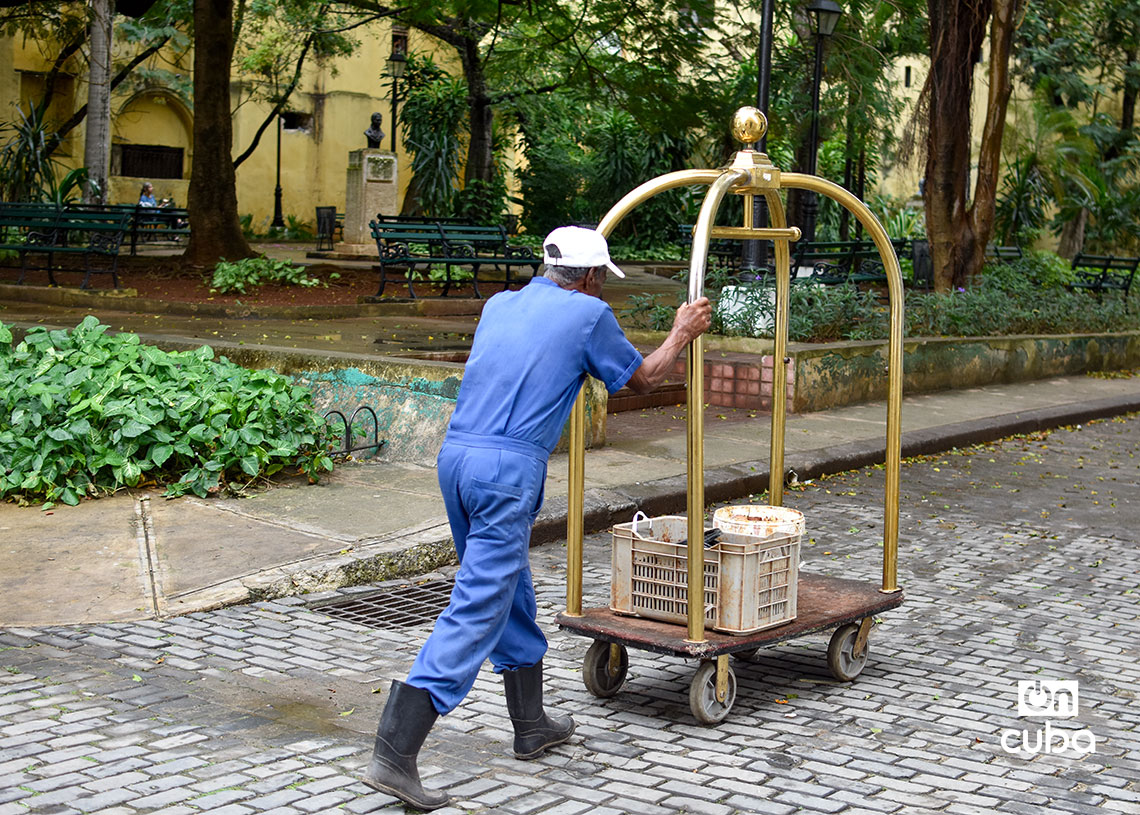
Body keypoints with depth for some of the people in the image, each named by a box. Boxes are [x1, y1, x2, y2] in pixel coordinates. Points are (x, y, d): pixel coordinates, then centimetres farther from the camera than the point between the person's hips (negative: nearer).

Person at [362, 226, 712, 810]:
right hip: (510, 468, -8)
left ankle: (531, 724, 36)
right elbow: (643, 379, 18)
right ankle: (393, 755, -13)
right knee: (475, 612, -7)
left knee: (510, 592, 22)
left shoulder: (500, 305, 19)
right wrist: (682, 332, 35)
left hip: (455, 455, 8)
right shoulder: (589, 314, 3)